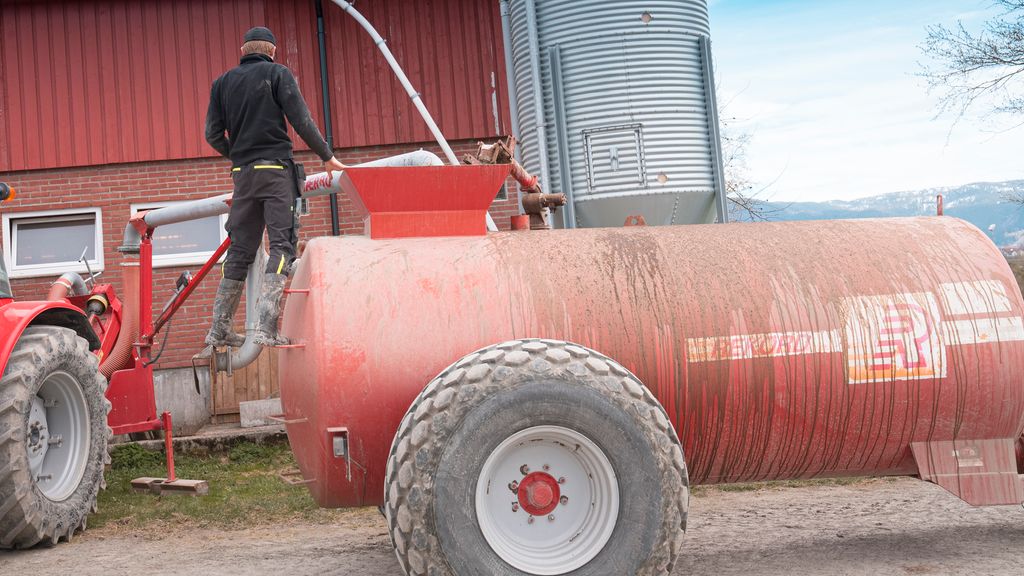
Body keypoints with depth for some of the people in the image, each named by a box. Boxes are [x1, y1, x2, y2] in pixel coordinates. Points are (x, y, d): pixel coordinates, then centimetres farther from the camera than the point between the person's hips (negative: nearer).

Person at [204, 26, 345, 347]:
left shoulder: (223, 83, 14)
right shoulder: (278, 74, 2)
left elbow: (213, 135, 11)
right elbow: (301, 121, -6)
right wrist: (327, 157, 3)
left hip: (243, 174, 5)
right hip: (276, 169, -5)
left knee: (240, 249, 10)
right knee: (281, 245, -7)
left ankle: (220, 329, 13)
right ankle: (265, 329, -18)